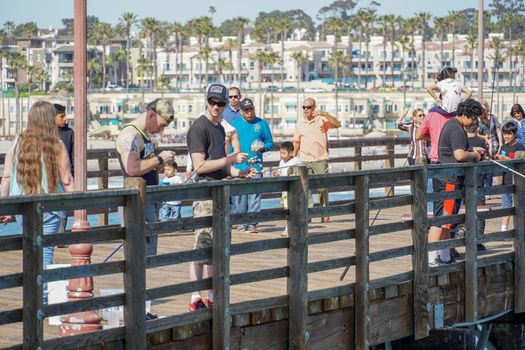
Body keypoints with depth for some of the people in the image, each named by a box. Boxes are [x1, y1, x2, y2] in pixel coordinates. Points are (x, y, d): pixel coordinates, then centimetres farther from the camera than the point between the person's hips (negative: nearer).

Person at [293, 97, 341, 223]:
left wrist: (325, 114, -25)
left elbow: (337, 124, -15)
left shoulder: (322, 120, 0)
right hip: (304, 161, 3)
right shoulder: (300, 123, 10)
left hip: (321, 159, -3)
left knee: (322, 187, 0)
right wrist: (293, 158, 14)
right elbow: (297, 142, 17)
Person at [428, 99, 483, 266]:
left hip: (442, 177, 11)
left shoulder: (450, 124, 17)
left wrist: (472, 150, 20)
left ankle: (444, 256, 20)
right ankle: (431, 258, -11)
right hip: (450, 179, -11)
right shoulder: (457, 130, -16)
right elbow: (460, 155, -28)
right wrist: (474, 155, -10)